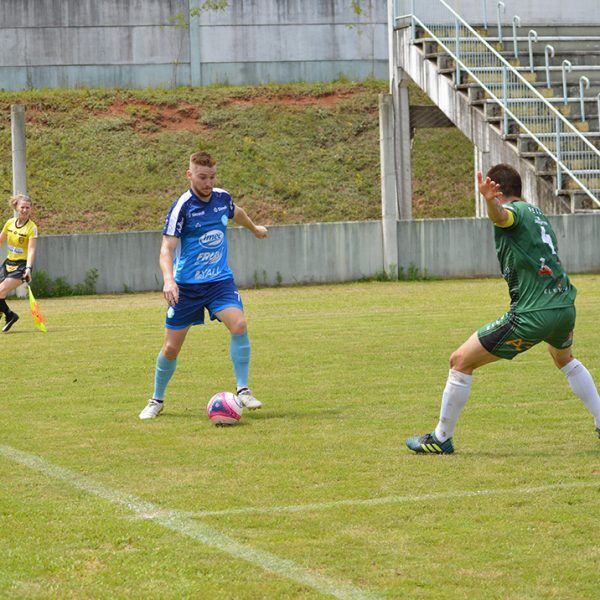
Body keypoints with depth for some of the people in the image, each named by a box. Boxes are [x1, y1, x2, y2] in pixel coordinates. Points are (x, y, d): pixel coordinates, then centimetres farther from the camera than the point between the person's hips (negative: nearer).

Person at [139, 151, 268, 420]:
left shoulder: (222, 198, 1)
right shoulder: (181, 207, -14)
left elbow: (236, 213, 27)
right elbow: (167, 248, -20)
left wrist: (255, 228, 46)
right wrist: (168, 280, -37)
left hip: (220, 280, 3)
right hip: (186, 286, -3)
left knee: (239, 324, -24)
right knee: (171, 348, 1)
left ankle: (243, 390, -13)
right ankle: (156, 401, 24)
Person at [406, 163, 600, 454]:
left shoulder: (515, 211, -7)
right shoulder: (537, 213, 20)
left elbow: (500, 216, -35)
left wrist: (489, 199, -57)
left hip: (531, 316, -9)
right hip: (565, 309, 9)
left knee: (460, 361, 1)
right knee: (565, 358, 41)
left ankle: (441, 438, 8)